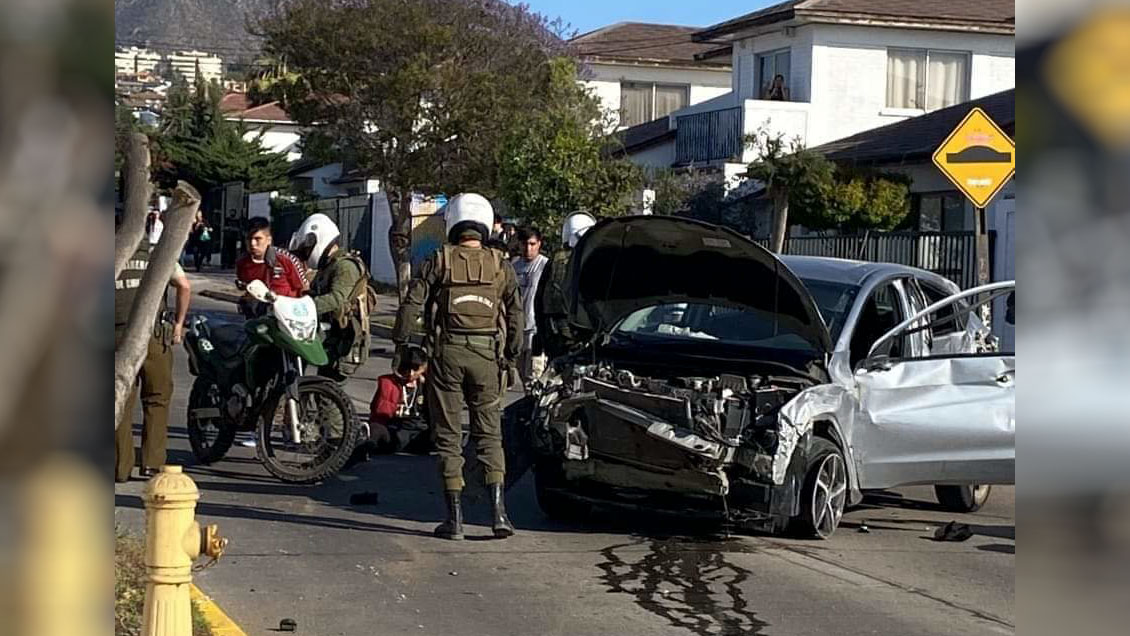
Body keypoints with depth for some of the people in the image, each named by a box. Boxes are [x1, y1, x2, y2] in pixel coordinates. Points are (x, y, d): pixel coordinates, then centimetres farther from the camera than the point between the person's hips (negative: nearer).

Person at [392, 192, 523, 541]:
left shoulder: (439, 261, 0)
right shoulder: (501, 265, 7)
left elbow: (411, 305, -5)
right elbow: (516, 315, 8)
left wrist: (401, 344, 6)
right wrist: (511, 356, 18)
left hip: (447, 354, -2)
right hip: (486, 355, 2)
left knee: (448, 436, 5)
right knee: (489, 434, 11)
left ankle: (454, 517, 5)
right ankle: (498, 511, 0)